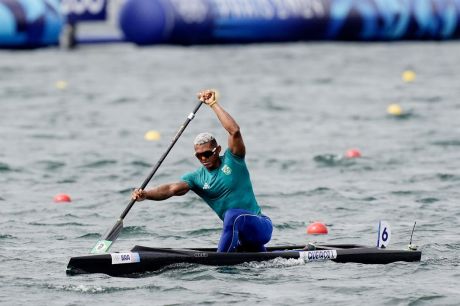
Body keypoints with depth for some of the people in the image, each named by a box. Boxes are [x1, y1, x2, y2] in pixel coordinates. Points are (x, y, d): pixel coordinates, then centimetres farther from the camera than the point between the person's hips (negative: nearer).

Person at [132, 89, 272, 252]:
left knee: (234, 214, -34)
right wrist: (146, 194, -31)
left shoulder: (232, 160, -5)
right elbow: (172, 188, -13)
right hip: (239, 235, 7)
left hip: (261, 226, -7)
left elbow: (234, 130, -22)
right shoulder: (197, 177, 5)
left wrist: (213, 104, -18)